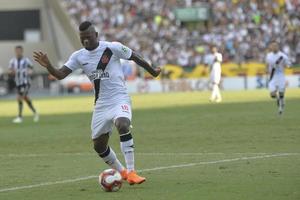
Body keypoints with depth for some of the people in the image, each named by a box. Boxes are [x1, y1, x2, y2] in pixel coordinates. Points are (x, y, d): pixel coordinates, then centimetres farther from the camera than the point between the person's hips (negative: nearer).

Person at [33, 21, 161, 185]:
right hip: (101, 104, 6)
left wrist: (152, 71, 15)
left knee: (123, 125, -34)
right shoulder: (78, 56, 1)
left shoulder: (113, 47, -10)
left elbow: (135, 57, 2)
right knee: (98, 145, 9)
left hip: (119, 99, -5)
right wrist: (48, 66, -25)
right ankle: (121, 172, 34)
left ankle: (131, 172, -29)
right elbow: (60, 74, -5)